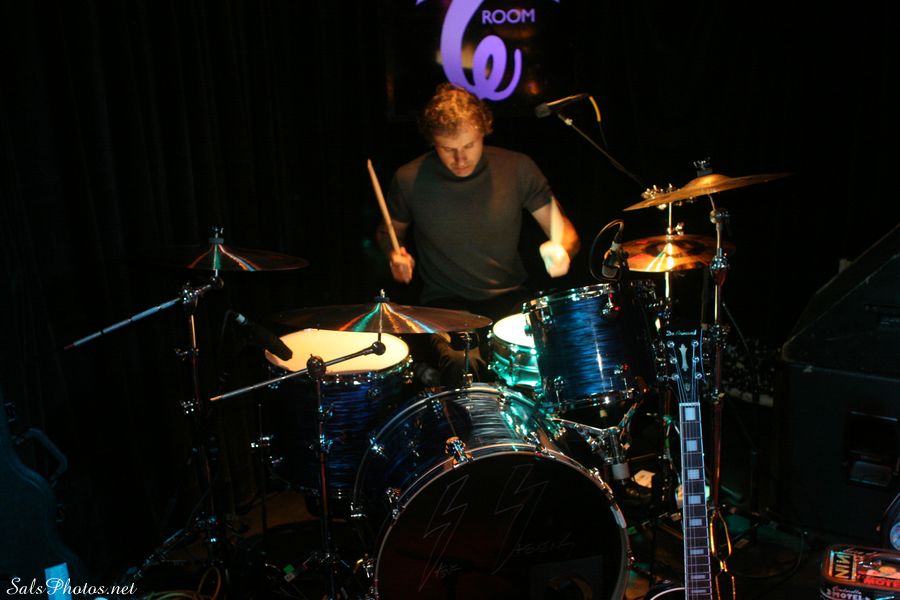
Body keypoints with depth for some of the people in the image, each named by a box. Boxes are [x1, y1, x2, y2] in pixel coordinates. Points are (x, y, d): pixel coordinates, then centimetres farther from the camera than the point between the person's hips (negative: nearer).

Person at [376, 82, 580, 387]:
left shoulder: (517, 168, -4)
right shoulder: (409, 179, -6)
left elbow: (564, 230, 0)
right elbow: (388, 231, 13)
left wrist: (561, 250, -24)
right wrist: (395, 254, -11)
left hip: (509, 298, 2)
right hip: (445, 304, -1)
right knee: (461, 363, -33)